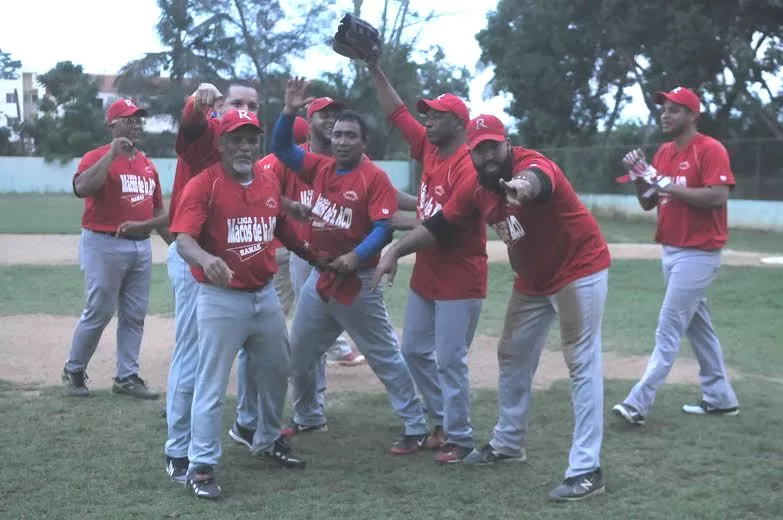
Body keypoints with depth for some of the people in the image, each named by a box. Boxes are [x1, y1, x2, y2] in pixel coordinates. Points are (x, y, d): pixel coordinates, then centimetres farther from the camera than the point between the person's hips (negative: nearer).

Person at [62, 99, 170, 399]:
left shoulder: (148, 165, 14)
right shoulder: (97, 157, -7)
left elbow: (158, 210, 19)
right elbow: (81, 189, -27)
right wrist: (112, 155, -25)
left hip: (141, 247, 7)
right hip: (104, 246, -7)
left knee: (134, 315, 8)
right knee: (99, 312, -2)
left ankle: (126, 377, 16)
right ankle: (73, 372, 15)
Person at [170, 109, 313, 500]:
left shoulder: (270, 185, 6)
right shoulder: (203, 184, -14)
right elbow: (184, 240, -24)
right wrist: (206, 259, -43)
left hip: (265, 294, 7)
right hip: (221, 298, -7)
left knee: (276, 372, 20)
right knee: (211, 385, -2)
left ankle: (268, 441, 41)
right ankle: (201, 466, 8)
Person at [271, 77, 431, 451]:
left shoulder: (375, 177, -12)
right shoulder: (320, 168, 5)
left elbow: (384, 228, -18)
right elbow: (281, 148, 7)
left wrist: (355, 257, -32)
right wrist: (289, 111, -8)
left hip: (357, 282, -6)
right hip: (319, 278, 7)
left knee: (384, 356, 0)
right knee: (299, 353, 16)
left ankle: (415, 427, 8)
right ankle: (307, 416, 35)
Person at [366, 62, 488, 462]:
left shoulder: (468, 166, -18)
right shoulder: (429, 150, 6)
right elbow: (396, 112, 11)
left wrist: (404, 225, -16)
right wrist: (374, 69, 6)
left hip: (459, 282, -9)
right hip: (425, 276, 9)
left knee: (449, 361, -4)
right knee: (414, 351, 15)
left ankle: (458, 438, 8)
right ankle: (443, 422, 28)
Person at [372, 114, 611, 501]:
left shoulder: (532, 164, -28)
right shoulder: (475, 189, -6)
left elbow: (534, 179, -53)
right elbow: (439, 225, 1)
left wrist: (522, 186, -77)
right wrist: (396, 250, -12)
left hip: (579, 270, -8)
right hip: (532, 280, 8)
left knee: (582, 364, -11)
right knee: (512, 356, 18)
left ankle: (587, 470, -10)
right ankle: (507, 443, 37)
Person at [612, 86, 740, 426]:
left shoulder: (710, 150, -12)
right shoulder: (663, 153, 12)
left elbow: (718, 197, -24)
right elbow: (648, 204, 14)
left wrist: (668, 186, -24)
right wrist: (640, 177, -5)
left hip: (698, 254, -9)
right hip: (670, 251, 9)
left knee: (669, 329, -10)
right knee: (698, 327, 15)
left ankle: (639, 403, -11)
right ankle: (720, 399, 25)